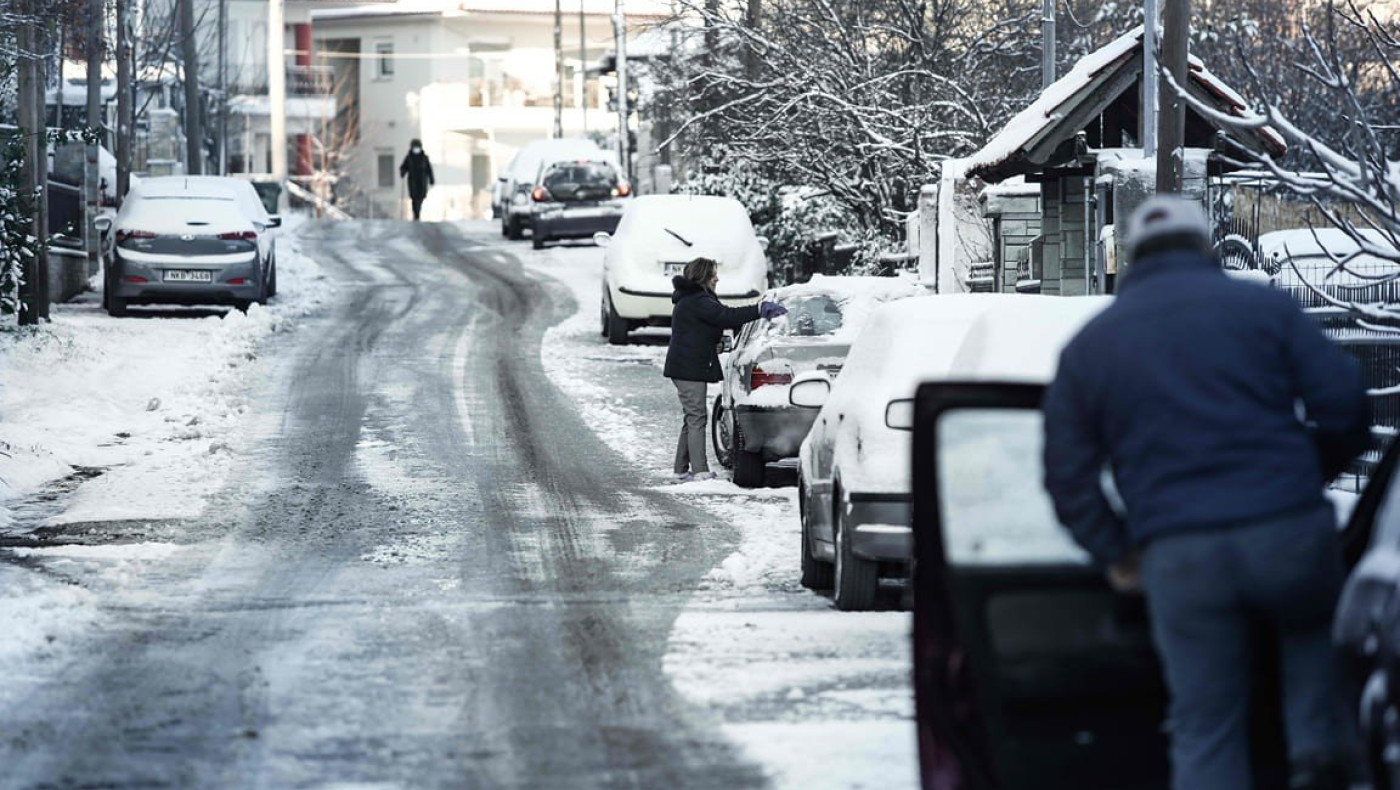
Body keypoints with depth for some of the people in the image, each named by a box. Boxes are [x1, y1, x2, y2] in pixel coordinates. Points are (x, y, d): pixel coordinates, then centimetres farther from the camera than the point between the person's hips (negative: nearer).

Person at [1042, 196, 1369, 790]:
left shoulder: (1087, 346, 14)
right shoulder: (1263, 306, 8)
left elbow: (1068, 474, 12)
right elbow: (1343, 404, 3)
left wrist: (1115, 552, 20)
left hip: (1176, 558, 1)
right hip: (1286, 534, -1)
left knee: (1204, 732, 7)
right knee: (1315, 627, 29)